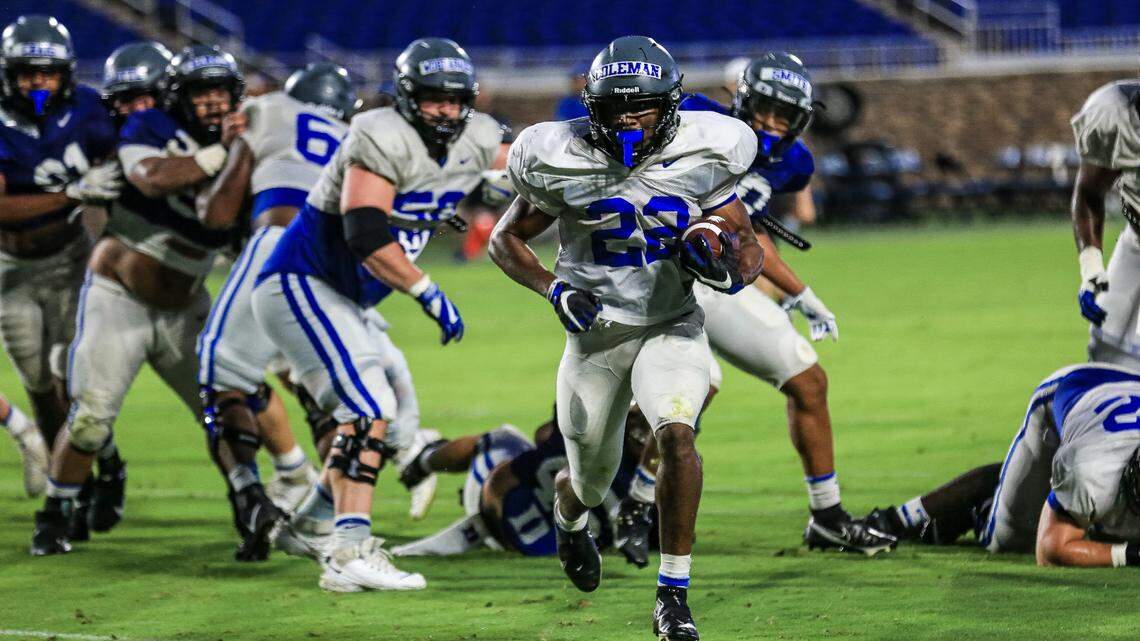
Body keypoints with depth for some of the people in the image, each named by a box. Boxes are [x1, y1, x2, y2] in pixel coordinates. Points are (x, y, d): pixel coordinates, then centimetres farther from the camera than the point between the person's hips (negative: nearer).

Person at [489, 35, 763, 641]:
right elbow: (505, 240, -1)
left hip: (672, 326, 0)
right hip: (595, 332, 0)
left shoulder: (702, 157, -11)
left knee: (676, 434, -28)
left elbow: (749, 246, 0)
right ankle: (568, 514, 55)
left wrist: (729, 267, -24)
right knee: (591, 481, 14)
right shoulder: (562, 164, -14)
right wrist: (555, 289, -18)